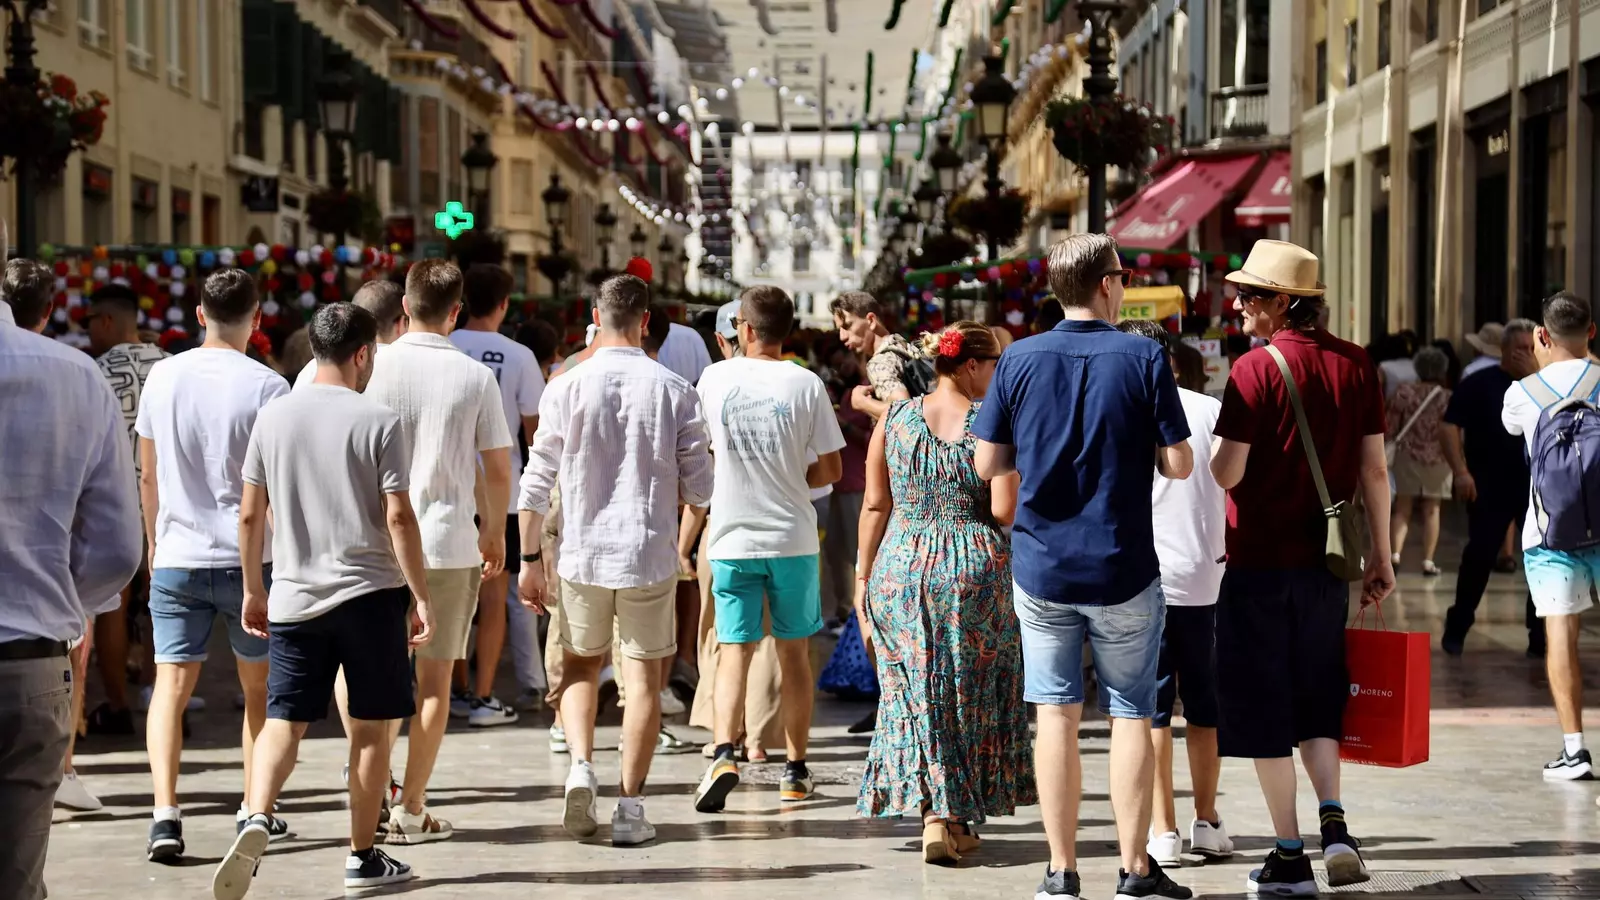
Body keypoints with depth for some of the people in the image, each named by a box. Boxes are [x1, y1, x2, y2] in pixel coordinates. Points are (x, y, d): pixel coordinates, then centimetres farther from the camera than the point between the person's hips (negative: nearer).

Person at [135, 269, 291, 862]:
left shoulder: (162, 377, 2)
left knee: (171, 685, 0)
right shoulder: (266, 387, -8)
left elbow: (148, 474, 11)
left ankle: (166, 812, -16)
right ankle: (255, 810, 21)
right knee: (259, 687, 15)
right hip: (249, 559, -2)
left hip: (177, 559, 2)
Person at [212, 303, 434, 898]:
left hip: (295, 598, 3)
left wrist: (253, 590, 18)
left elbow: (249, 515, 7)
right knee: (371, 728, 7)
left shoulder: (273, 417, 5)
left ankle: (256, 821, -19)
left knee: (283, 721, 5)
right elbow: (398, 519, -11)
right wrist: (421, 598, -5)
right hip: (369, 593, -3)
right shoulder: (378, 422, -7)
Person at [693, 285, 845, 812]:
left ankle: (724, 754, -21)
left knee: (735, 651, 1)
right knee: (794, 652, 12)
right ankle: (795, 769, 18)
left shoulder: (715, 378, -2)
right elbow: (831, 469, -3)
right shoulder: (806, 384, -6)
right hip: (792, 537, 0)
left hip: (732, 538, 0)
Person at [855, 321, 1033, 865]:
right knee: (972, 695, 11)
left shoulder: (893, 420, 2)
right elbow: (1004, 511, -15)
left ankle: (935, 816, -2)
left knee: (916, 696, 8)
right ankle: (958, 821, 16)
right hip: (977, 570, -2)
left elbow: (875, 507, 4)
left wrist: (864, 573, 12)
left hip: (902, 568, 2)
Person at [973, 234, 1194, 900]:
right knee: (1131, 717, 8)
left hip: (1041, 568, 2)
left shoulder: (1019, 360, -2)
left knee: (1055, 715, 7)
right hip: (1123, 570, -2)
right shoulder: (1144, 359, -7)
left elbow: (987, 463, 0)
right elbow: (1179, 464, -6)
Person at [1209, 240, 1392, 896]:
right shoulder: (1355, 365, 3)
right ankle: (1333, 822, 1)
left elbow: (1226, 472, -17)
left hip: (1259, 562, -5)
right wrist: (1380, 555, 13)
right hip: (1326, 563, 5)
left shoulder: (1256, 368, -13)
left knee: (1263, 709, 5)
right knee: (1314, 700, 19)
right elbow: (1374, 469, 6)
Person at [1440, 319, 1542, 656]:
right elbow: (1449, 427, -6)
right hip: (1489, 486, -3)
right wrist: (1460, 471, -15)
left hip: (1538, 485, 3)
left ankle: (1541, 637, 6)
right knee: (1479, 555, -4)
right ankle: (1456, 628, 14)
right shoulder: (1479, 383, -1)